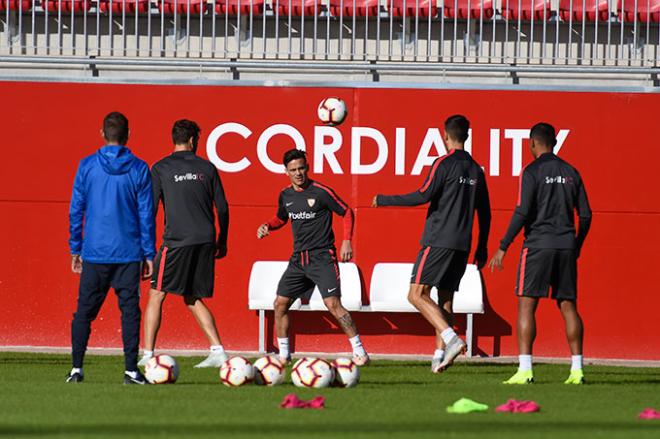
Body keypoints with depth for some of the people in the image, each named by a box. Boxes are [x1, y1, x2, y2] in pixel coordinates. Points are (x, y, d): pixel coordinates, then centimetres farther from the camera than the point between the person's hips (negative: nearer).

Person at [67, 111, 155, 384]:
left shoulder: (87, 166, 0)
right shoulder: (139, 169, -1)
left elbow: (76, 210, 4)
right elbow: (146, 215, 0)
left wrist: (75, 249, 13)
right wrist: (149, 254, 6)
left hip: (94, 252, 1)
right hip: (128, 252, -1)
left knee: (84, 311, 8)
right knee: (129, 310, 1)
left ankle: (77, 369, 5)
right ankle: (131, 370, -5)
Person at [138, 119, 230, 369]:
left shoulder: (161, 169, 0)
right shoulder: (207, 168, 9)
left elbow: (149, 208, -4)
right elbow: (223, 208, 11)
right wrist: (222, 242, 22)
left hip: (177, 242, -4)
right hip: (206, 242, 4)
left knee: (156, 296, 4)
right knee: (193, 299, 16)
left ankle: (148, 355, -2)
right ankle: (217, 351, 5)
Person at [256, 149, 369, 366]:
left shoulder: (321, 192, -10)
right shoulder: (285, 195, 7)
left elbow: (347, 212, -2)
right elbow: (281, 218, 26)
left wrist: (346, 241, -11)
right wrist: (267, 226, 5)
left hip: (322, 257, -6)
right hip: (298, 259, 6)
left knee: (333, 303, -17)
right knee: (280, 303, 2)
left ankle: (359, 352, -13)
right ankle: (283, 354, 16)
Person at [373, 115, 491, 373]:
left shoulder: (444, 164, -8)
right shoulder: (476, 170, 14)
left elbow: (423, 196, -16)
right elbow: (484, 212, 17)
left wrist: (384, 201, -6)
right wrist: (482, 248, 24)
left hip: (438, 242, -7)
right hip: (462, 245, 7)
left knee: (417, 294, -9)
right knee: (445, 300, 10)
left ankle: (451, 339, -23)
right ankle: (440, 354, 2)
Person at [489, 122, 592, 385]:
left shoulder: (532, 172, -6)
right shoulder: (570, 173, 11)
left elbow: (522, 213, -13)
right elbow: (585, 214, 11)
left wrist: (503, 248, -8)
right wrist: (577, 246, 25)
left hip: (538, 245, -5)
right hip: (566, 245, 5)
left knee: (526, 305, -3)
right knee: (568, 306, 8)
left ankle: (525, 369, -13)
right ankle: (577, 370, 3)